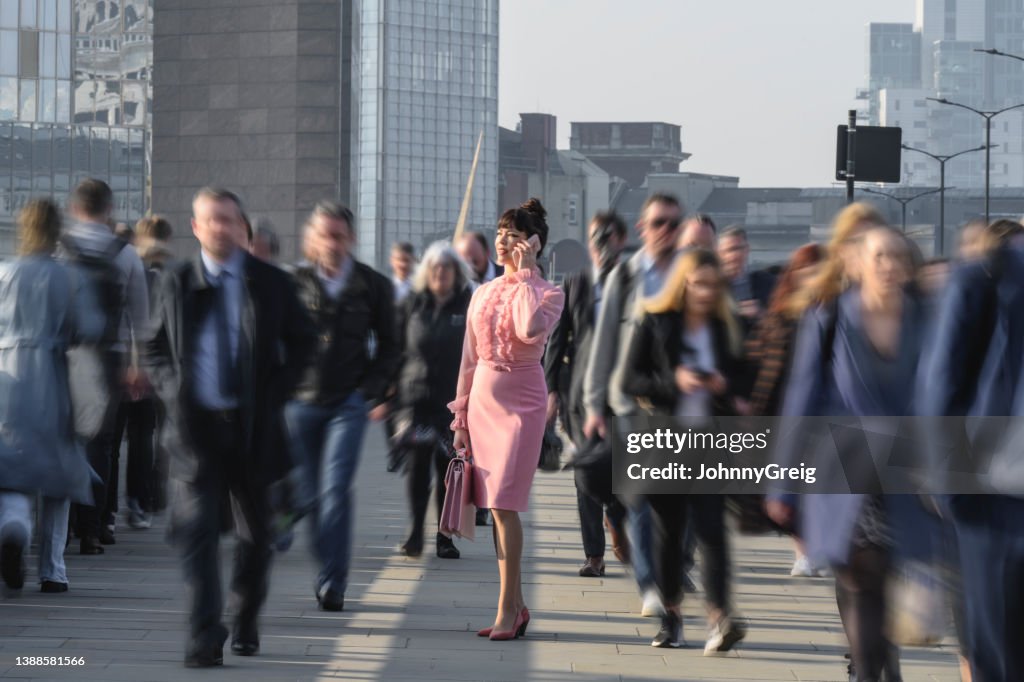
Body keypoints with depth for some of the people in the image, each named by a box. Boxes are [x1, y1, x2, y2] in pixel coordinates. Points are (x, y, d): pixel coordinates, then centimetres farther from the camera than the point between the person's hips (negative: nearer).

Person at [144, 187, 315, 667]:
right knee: (197, 529, -10)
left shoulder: (270, 283, 2)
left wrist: (275, 390, -2)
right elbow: (155, 348, 13)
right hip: (195, 424, -1)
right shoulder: (177, 282, 5)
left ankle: (246, 623, 30)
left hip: (253, 425, 1)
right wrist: (172, 392, -3)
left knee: (255, 531, 12)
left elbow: (301, 341, 10)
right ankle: (205, 637, -11)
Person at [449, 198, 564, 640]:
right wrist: (460, 417, 11)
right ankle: (516, 605, 12)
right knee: (495, 507, 5)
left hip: (521, 403, -6)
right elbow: (470, 358, 14)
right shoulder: (483, 294, 12)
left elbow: (531, 330, -26)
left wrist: (525, 273, -16)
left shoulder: (547, 294, -3)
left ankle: (507, 609, -9)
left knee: (503, 504, -13)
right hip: (483, 401, 6)